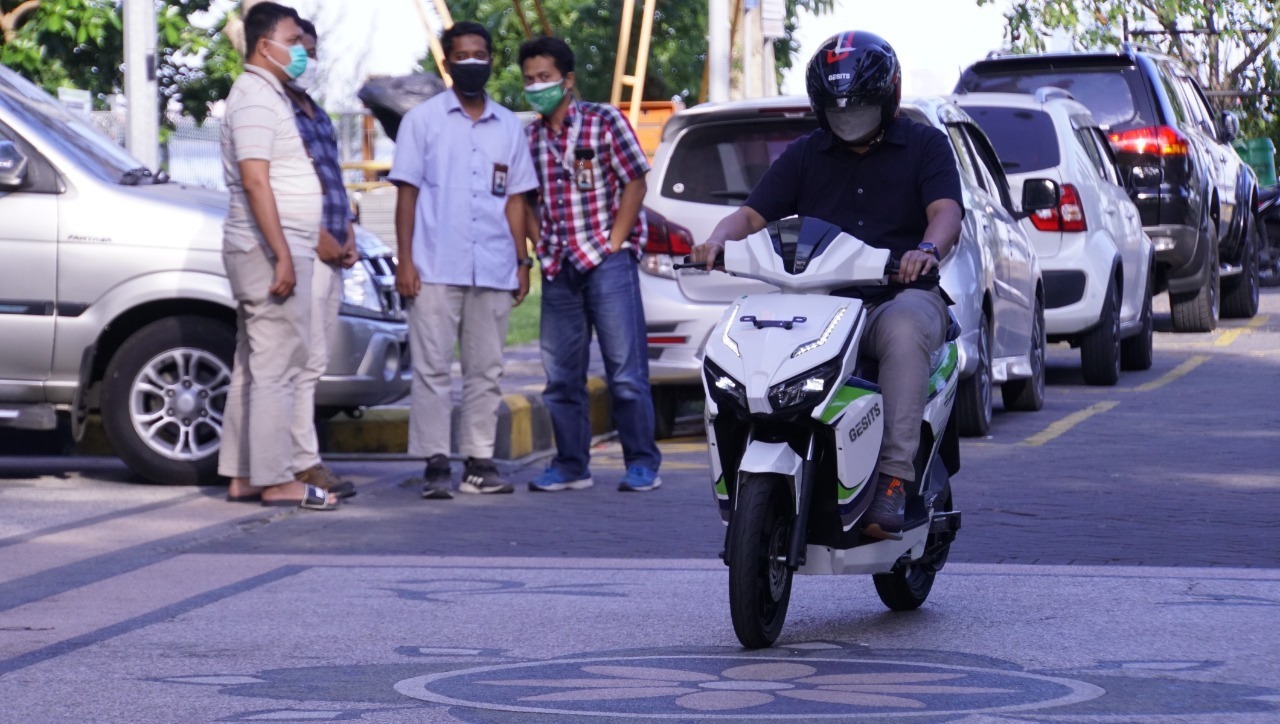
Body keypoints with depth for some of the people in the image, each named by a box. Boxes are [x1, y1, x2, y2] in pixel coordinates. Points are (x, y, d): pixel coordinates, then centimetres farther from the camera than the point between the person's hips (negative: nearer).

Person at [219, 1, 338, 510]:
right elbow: (254, 181, -21)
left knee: (254, 367, 11)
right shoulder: (256, 98, -13)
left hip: (267, 253, 11)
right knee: (276, 367, -11)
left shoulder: (265, 95, 20)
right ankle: (275, 480, -12)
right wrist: (282, 256, -25)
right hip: (269, 247, -11)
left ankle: (243, 476, 13)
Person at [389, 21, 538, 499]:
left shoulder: (508, 126, 14)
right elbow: (407, 192, 3)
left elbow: (514, 199, 16)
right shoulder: (422, 120, 5)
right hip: (435, 270, -3)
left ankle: (479, 461, 9)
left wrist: (522, 261, 9)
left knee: (486, 370, 5)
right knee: (432, 368, -5)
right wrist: (405, 259, -5)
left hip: (493, 271, 3)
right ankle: (435, 465, -4)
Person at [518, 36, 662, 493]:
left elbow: (635, 182, -2)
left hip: (606, 261, -5)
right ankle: (571, 465, 14)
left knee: (626, 370, -6)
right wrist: (540, 247, 3)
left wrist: (614, 242, -8)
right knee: (560, 375, 6)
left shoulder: (604, 121, -1)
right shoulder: (529, 138, 11)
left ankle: (642, 464, -2)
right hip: (558, 268, 5)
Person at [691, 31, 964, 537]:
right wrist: (718, 239, -15)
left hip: (900, 294, -3)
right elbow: (753, 214, 10)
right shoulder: (805, 155, 19)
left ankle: (894, 478, -40)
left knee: (905, 329, -39)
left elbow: (947, 212, -8)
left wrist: (928, 249, -32)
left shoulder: (924, 145, 9)